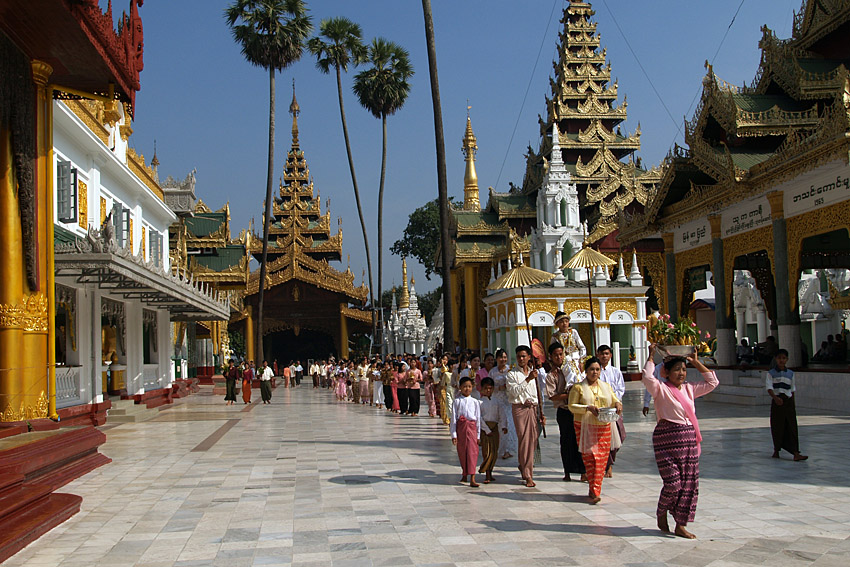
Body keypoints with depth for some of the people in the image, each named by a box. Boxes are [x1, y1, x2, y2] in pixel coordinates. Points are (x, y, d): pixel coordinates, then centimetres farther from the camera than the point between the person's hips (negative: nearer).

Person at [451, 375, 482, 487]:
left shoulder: (475, 402, 5)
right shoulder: (457, 401, 2)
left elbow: (478, 419, 8)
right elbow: (453, 418, 2)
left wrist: (478, 435, 6)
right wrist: (453, 434, -2)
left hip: (472, 427, 0)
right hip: (460, 427, 0)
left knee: (472, 452, -7)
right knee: (462, 452, 9)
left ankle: (472, 479, -10)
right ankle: (464, 474, 29)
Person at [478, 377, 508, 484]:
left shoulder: (496, 402, 12)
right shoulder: (480, 402, -2)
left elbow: (502, 415, 8)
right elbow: (479, 417, -8)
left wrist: (504, 426, -8)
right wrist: (487, 430, -12)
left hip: (495, 428, 5)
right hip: (484, 428, -4)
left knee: (495, 452, 5)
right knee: (487, 452, -7)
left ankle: (489, 472, 19)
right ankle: (487, 475, -3)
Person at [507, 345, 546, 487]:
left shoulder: (533, 372, 15)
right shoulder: (512, 374, 2)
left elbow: (538, 394, 17)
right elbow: (515, 391, -13)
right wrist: (528, 379, -20)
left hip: (533, 408, 4)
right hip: (520, 408, -4)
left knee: (533, 440, 3)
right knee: (524, 440, -9)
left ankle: (523, 467, 24)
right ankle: (528, 475, -7)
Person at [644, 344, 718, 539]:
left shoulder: (689, 389, 14)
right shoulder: (661, 390, -6)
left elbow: (712, 382, 20)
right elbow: (647, 378, -24)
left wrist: (696, 362, 15)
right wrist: (651, 357, -14)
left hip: (689, 439, 7)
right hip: (667, 439, -6)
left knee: (690, 483, 4)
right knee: (673, 482, -9)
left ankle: (681, 525, 14)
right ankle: (661, 515, 19)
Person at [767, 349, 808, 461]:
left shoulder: (790, 373, 9)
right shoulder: (771, 373, -1)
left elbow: (792, 389, 16)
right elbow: (769, 388, -11)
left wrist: (792, 404, 13)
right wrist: (775, 398, -29)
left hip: (788, 401, 2)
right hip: (776, 402, -2)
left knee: (791, 427, -5)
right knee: (777, 427, 5)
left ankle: (796, 453, -10)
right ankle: (776, 450, 24)